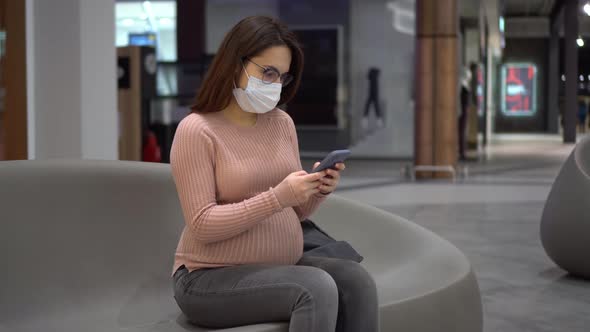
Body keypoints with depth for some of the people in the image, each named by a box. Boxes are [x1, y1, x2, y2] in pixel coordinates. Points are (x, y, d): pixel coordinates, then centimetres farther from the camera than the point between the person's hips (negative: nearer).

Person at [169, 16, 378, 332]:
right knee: (317, 288, -29)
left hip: (280, 268, 6)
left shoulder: (282, 122, 6)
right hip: (211, 277, -6)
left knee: (356, 280, -19)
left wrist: (319, 189, -11)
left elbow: (295, 210, 12)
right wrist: (278, 197, -27)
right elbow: (202, 224, -19)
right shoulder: (196, 130, -12)